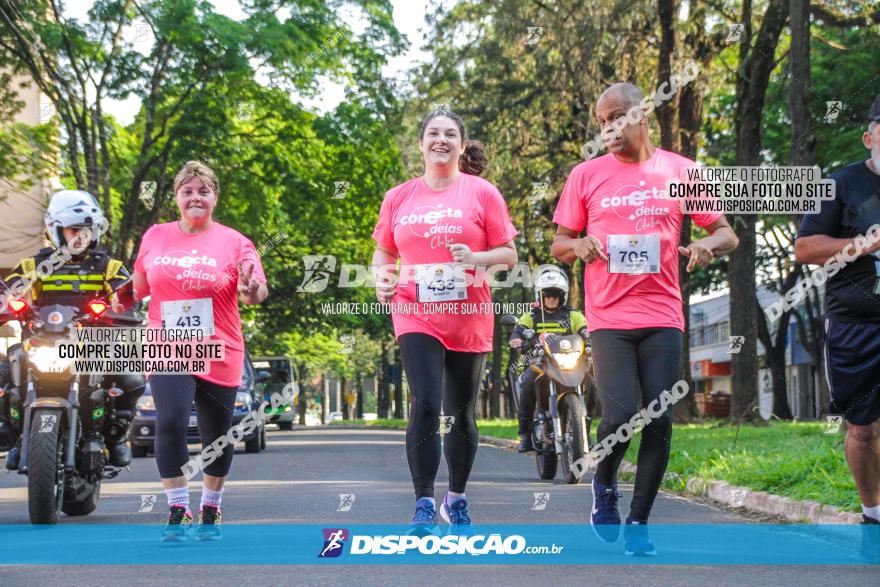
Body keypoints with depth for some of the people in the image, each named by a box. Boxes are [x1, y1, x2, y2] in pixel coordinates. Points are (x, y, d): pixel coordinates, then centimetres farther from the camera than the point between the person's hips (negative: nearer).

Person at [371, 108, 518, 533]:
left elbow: (508, 255, 1)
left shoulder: (482, 193, 1)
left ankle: (457, 499, 28)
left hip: (469, 319, 0)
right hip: (416, 317, 0)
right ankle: (424, 505, -10)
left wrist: (475, 258, -18)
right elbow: (383, 252, 17)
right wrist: (381, 279, -4)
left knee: (461, 413, 11)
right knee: (425, 405, -16)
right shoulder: (398, 198, 7)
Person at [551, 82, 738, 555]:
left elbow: (726, 233, 10)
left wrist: (708, 244, -14)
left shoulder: (681, 171, 6)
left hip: (662, 316, 1)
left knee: (659, 421, -1)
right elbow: (559, 245, 10)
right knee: (620, 416, -13)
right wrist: (579, 246, -14)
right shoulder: (586, 175, 6)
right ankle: (604, 485, 19)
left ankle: (638, 522, 13)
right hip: (608, 317, -1)